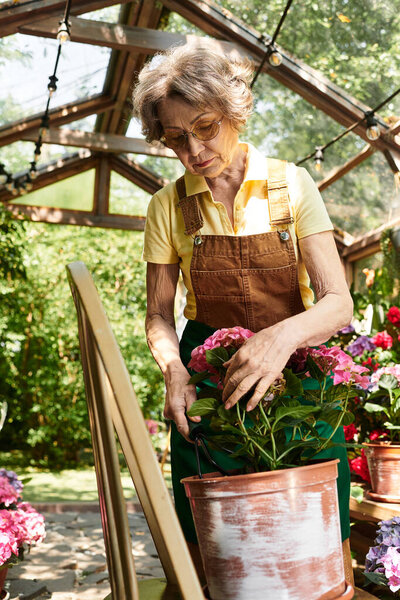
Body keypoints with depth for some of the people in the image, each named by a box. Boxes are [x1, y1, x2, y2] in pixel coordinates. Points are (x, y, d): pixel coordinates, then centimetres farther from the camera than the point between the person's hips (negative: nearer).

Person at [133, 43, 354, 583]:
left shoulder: (291, 185, -6)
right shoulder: (168, 206, -2)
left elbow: (338, 302, -12)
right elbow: (159, 315, 3)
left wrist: (284, 335, -33)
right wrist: (174, 371, -18)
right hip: (206, 387, 1)